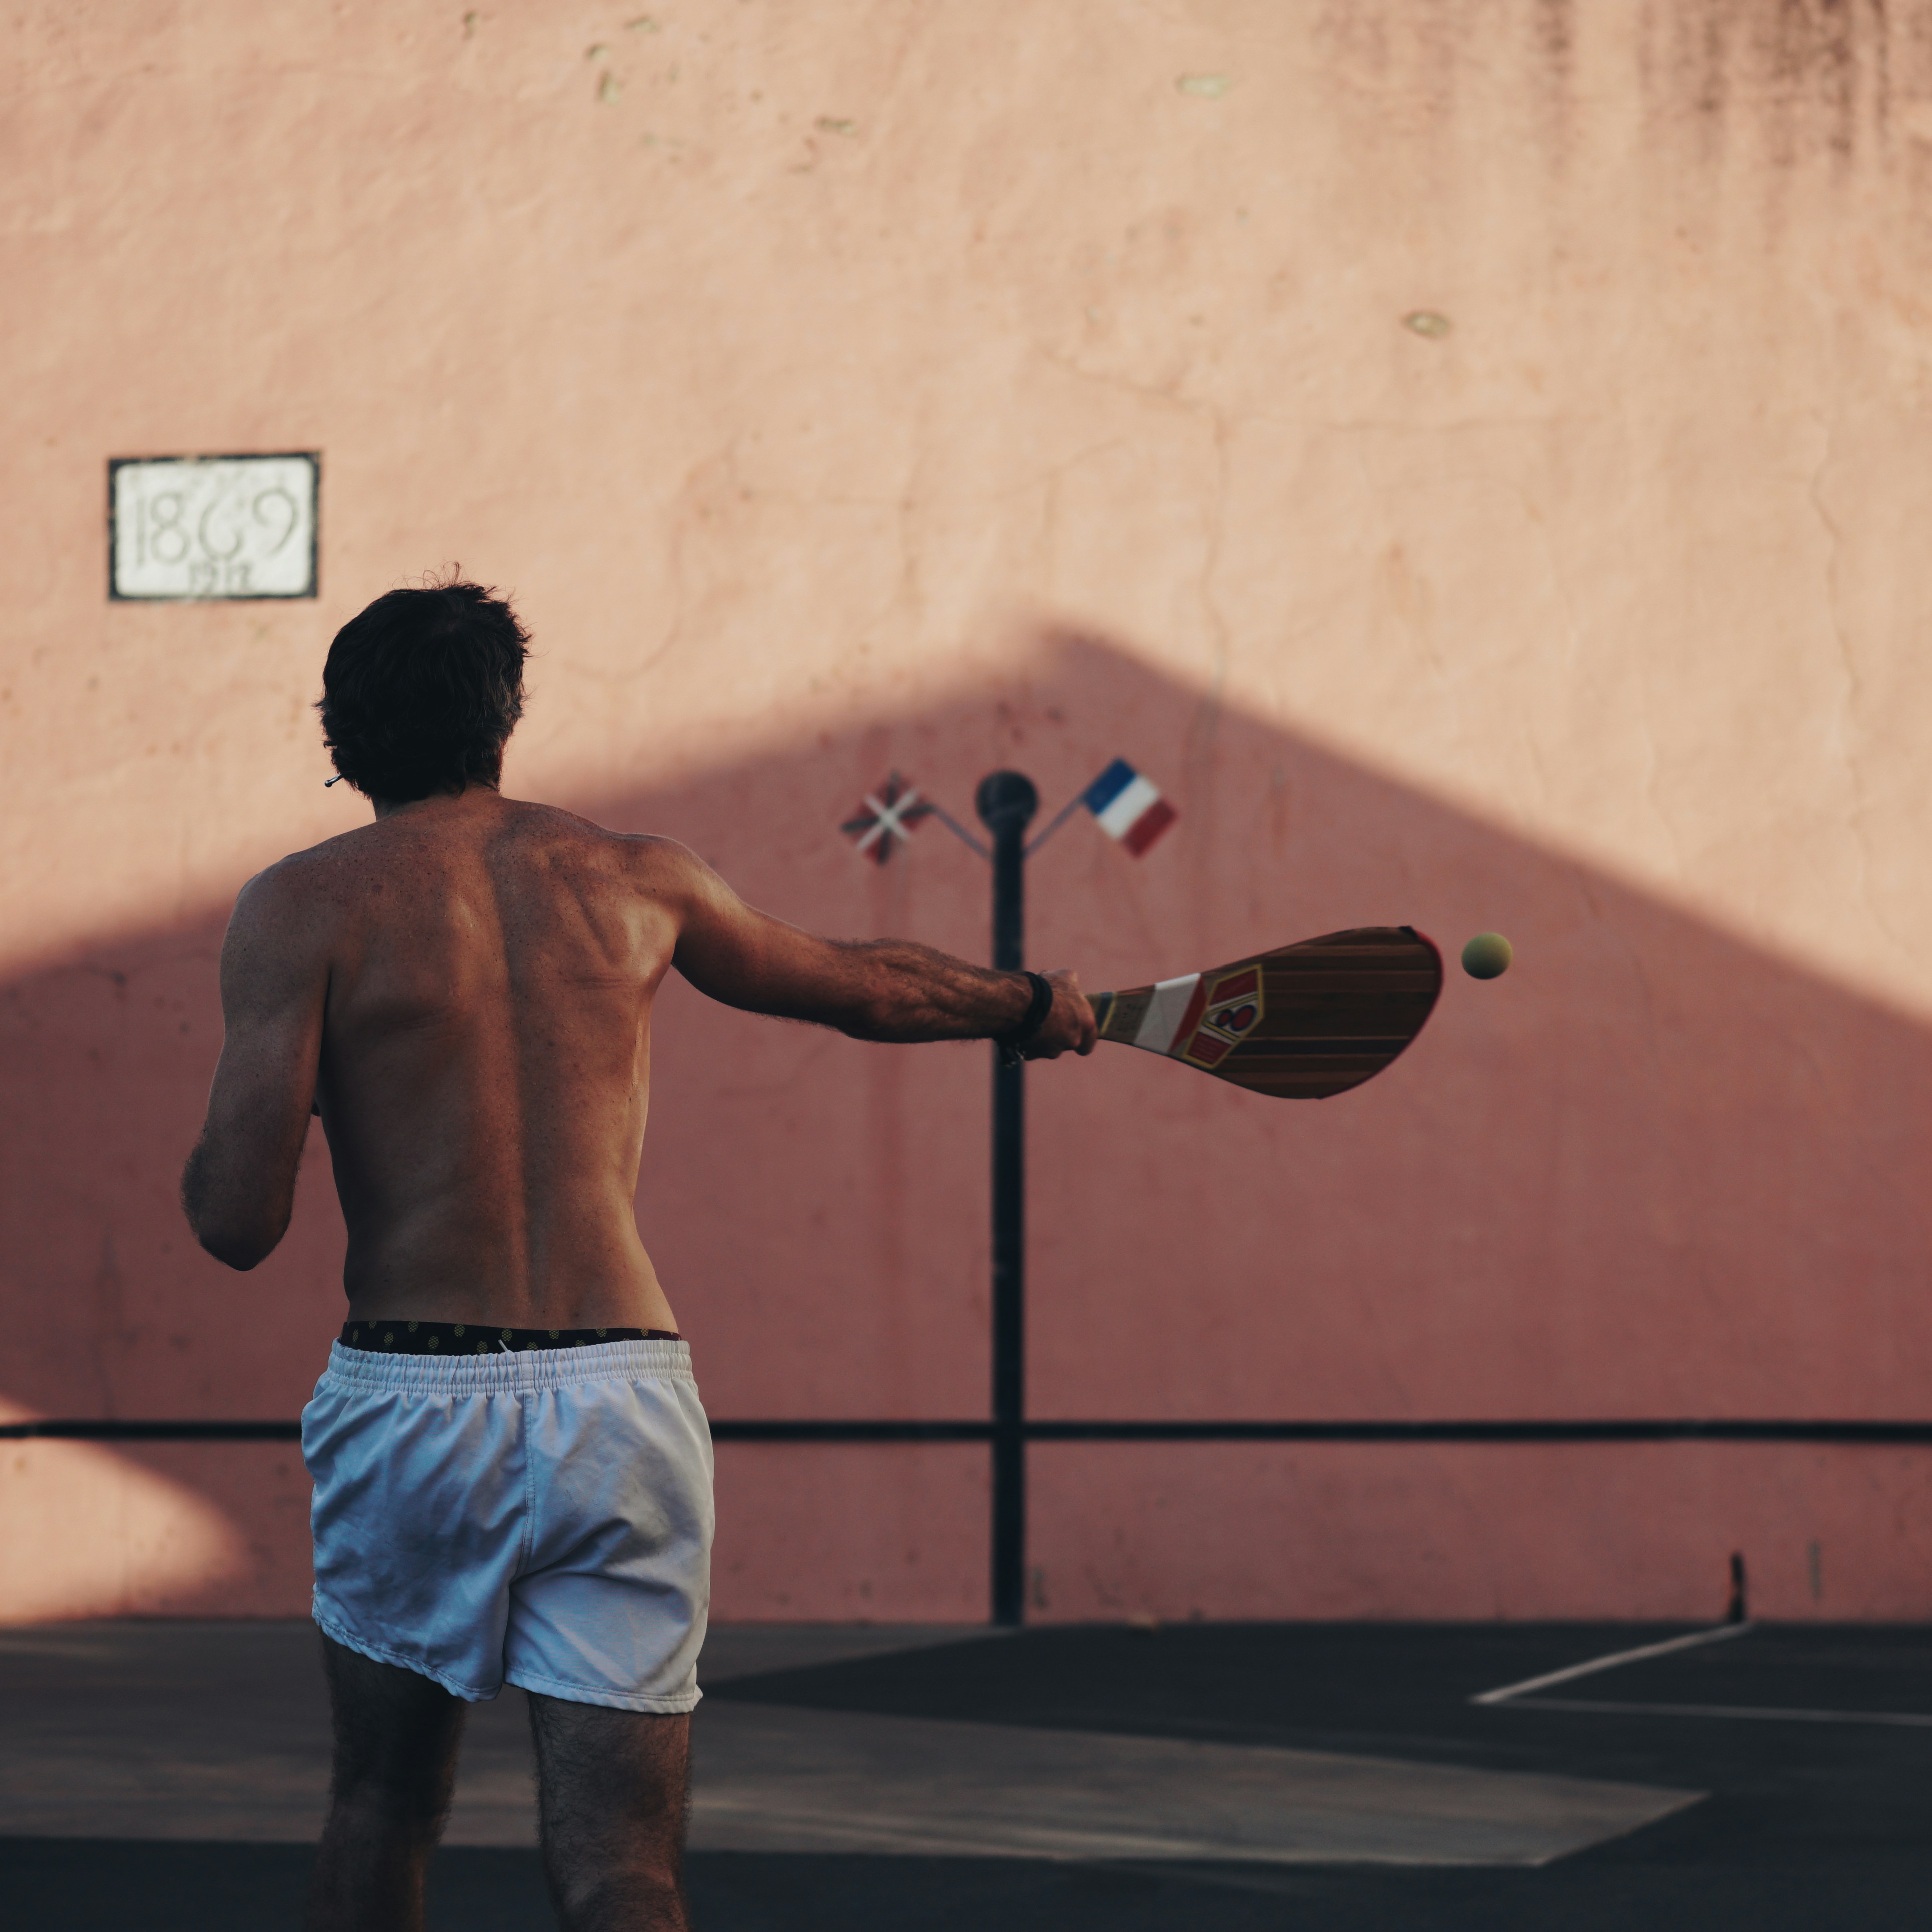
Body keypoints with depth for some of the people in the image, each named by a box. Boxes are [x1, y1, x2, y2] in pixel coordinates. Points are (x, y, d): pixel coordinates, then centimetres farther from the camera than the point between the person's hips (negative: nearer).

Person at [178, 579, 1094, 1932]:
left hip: (411, 1403, -1)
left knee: (381, 1813, 20)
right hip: (622, 1405, 1)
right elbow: (867, 984, 29)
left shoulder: (305, 905, 0)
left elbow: (238, 1222, -8)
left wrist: (210, 1163, 16)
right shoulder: (633, 879, 11)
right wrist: (1033, 1005, 48)